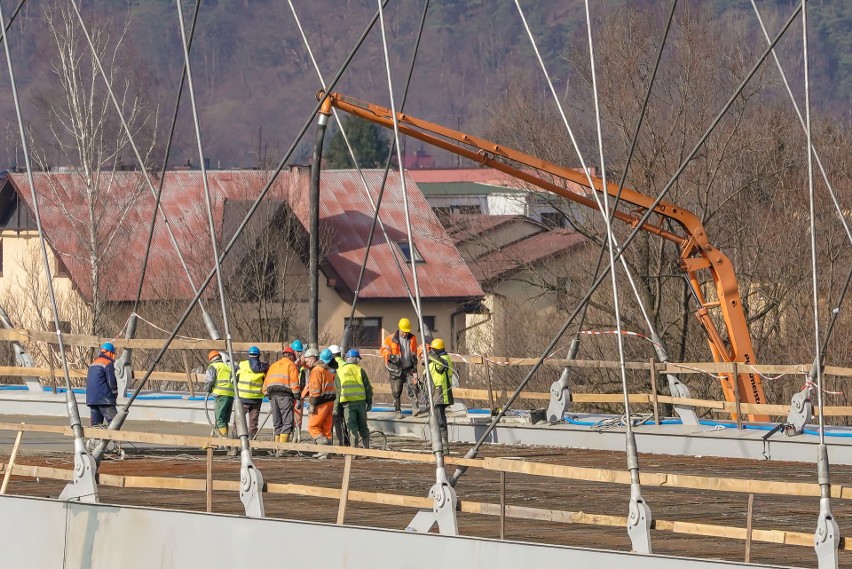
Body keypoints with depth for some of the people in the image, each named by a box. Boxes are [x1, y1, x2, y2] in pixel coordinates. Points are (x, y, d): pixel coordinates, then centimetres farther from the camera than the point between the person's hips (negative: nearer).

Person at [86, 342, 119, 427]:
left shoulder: (93, 364, 20)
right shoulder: (108, 364, -6)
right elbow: (111, 381, -11)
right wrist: (115, 394, 6)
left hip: (91, 399, 8)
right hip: (104, 399, -8)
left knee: (95, 424, 9)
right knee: (113, 422, -11)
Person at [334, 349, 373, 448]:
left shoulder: (340, 371, 3)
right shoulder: (360, 370, 1)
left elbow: (337, 391, 3)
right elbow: (367, 388, 3)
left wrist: (336, 408, 6)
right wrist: (369, 402, 12)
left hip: (347, 402, -1)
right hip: (361, 401, 1)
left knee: (352, 429, 0)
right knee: (363, 427, 12)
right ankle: (367, 449, 15)